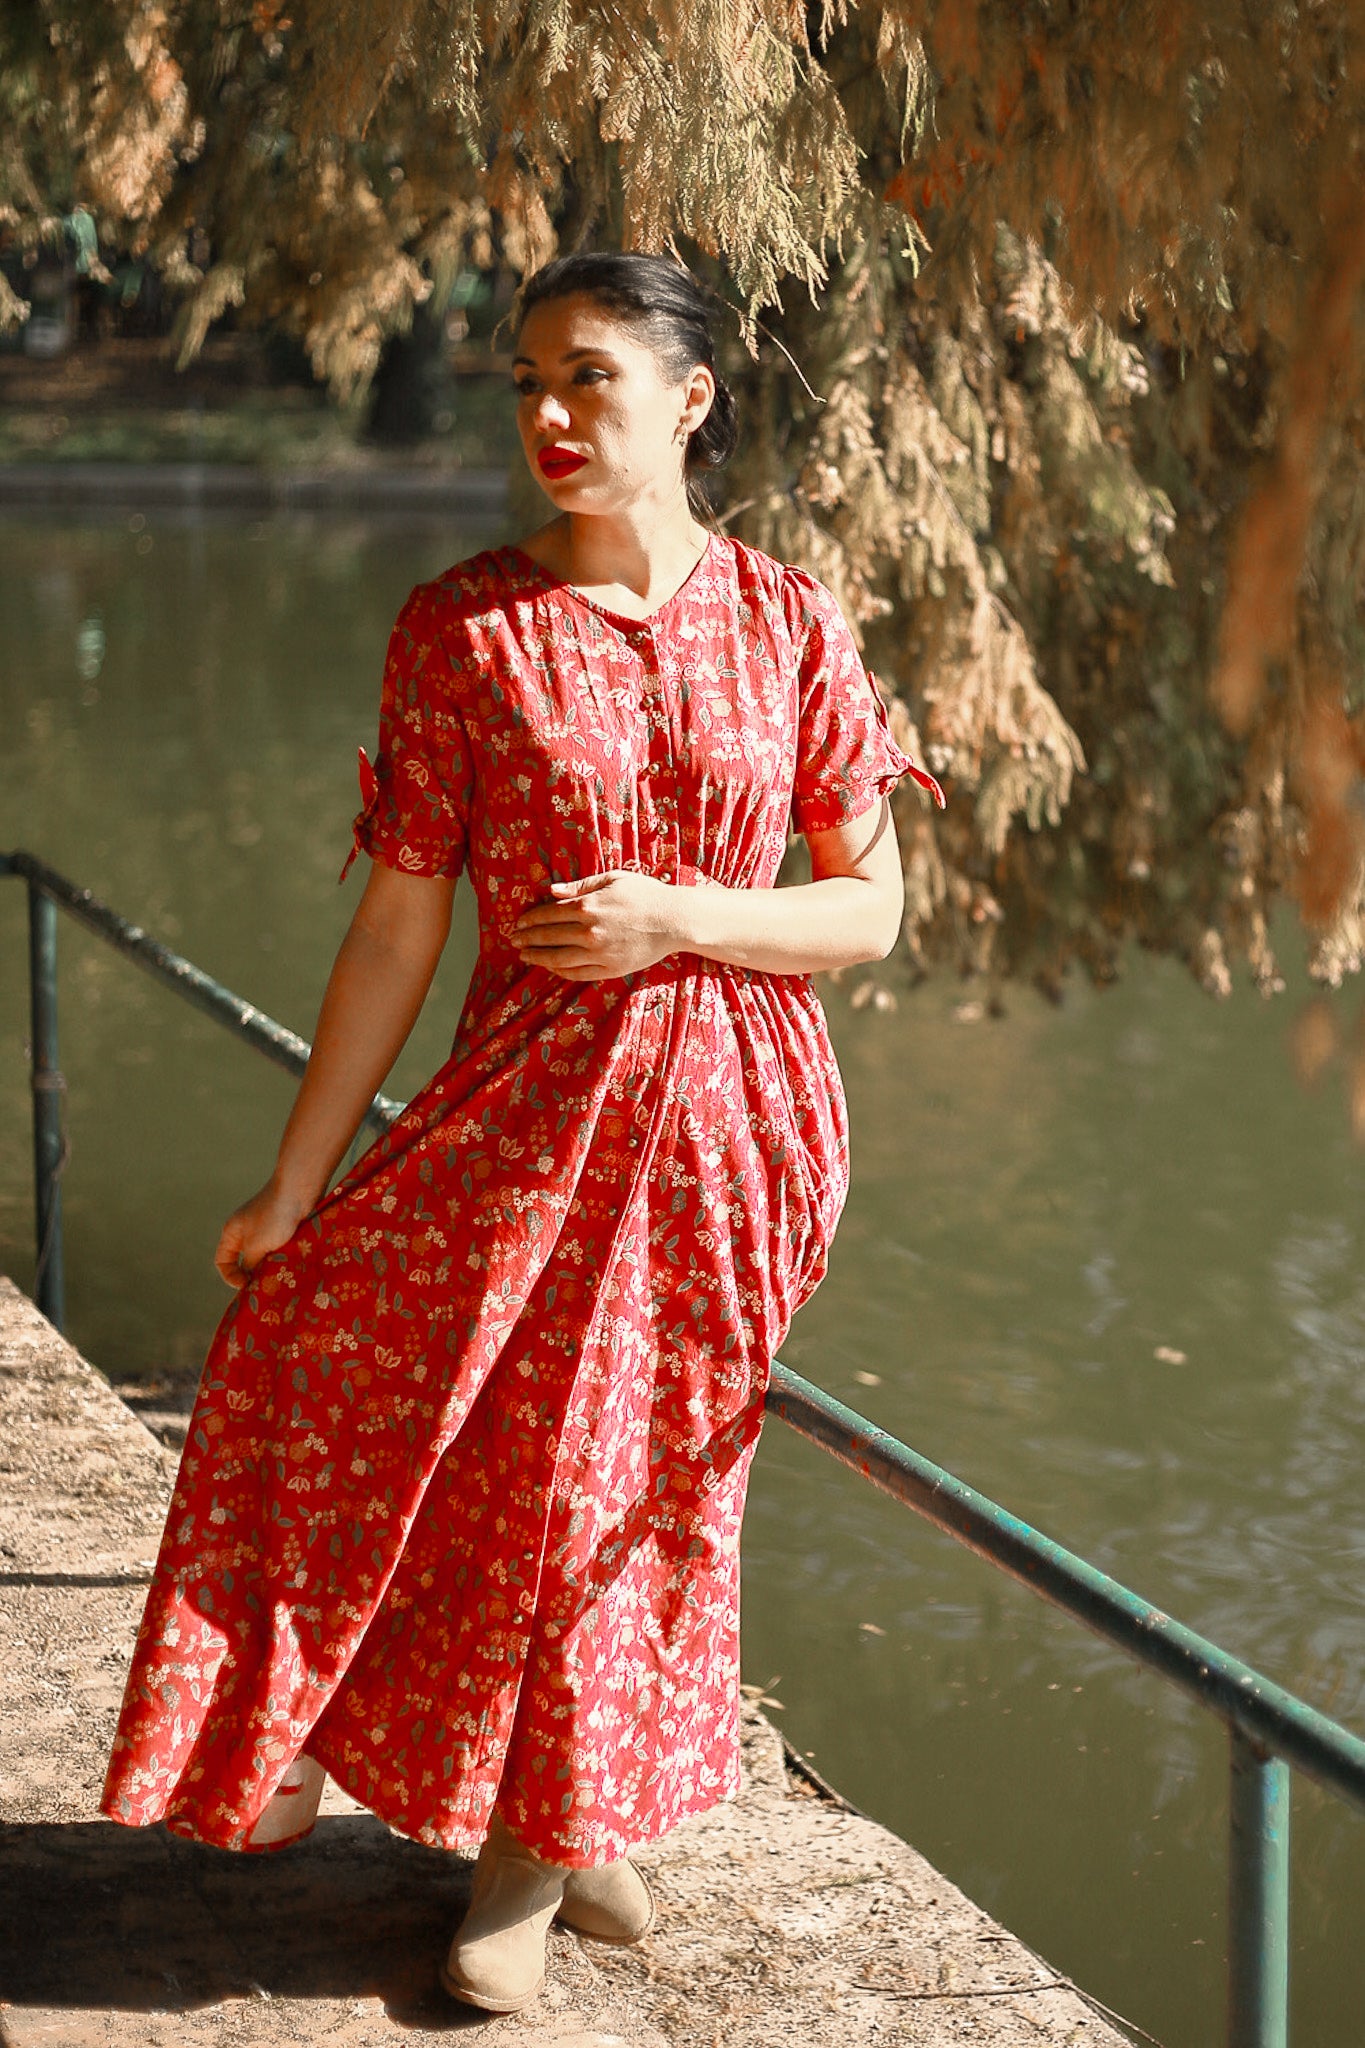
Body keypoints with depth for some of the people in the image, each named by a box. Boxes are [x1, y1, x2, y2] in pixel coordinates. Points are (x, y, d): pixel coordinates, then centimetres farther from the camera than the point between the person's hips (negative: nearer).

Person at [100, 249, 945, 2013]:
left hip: (729, 1112, 0)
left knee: (628, 1473, 6)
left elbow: (873, 909, 2)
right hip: (529, 1106, 0)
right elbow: (397, 930, -3)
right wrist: (293, 1187, -4)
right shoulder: (464, 629, -4)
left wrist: (679, 917, -15)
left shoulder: (787, 624, -1)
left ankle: (534, 1848, 27)